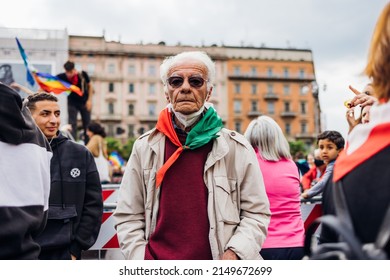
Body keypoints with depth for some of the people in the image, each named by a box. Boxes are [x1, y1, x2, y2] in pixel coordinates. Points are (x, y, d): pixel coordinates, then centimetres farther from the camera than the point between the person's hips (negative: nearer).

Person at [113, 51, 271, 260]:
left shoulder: (237, 147, -2)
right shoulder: (145, 147, 1)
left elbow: (256, 212, 0)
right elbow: (128, 217, 3)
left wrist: (234, 254, -14)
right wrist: (140, 259, -7)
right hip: (158, 266, 1)